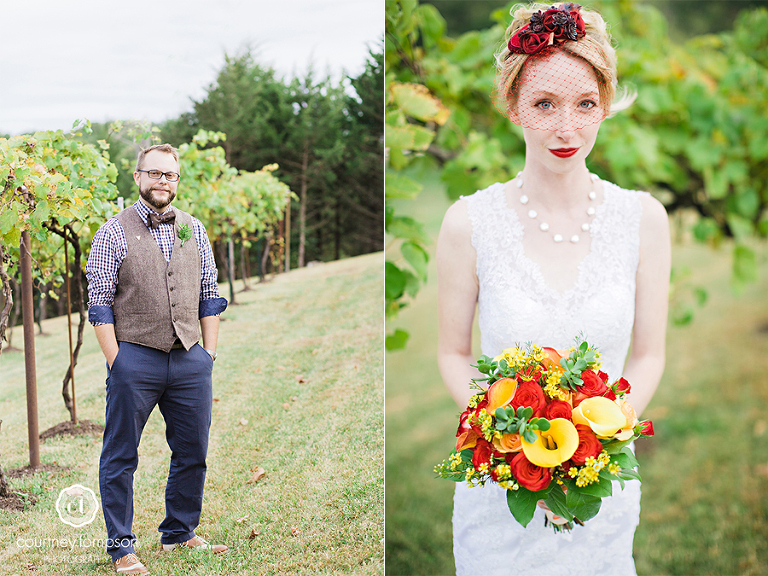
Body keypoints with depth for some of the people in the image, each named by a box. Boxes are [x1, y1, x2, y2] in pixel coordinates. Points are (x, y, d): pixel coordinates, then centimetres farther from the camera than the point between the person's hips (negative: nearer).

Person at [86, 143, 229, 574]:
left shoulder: (194, 230, 12)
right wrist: (117, 362, -8)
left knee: (192, 453, 10)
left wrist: (209, 353, 8)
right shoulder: (114, 232, -1)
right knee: (121, 457, 3)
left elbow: (210, 296, 15)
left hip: (191, 360, 4)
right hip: (135, 359, -4)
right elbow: (100, 304, -3)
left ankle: (180, 534, 26)